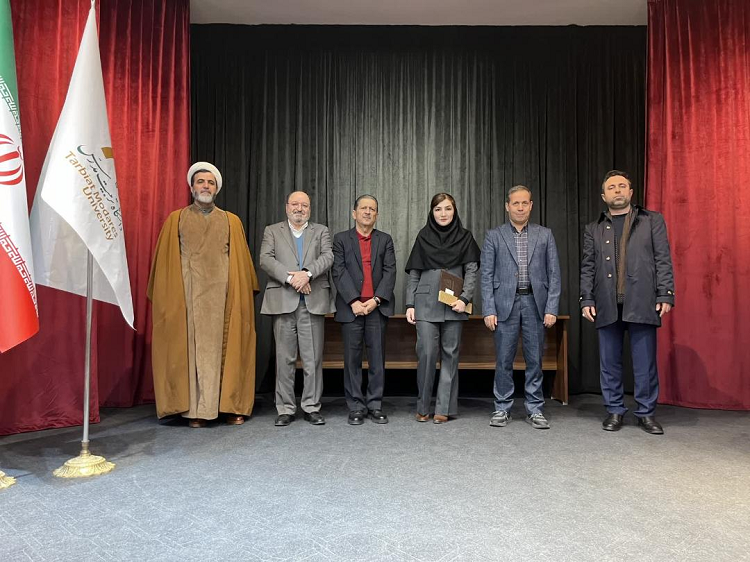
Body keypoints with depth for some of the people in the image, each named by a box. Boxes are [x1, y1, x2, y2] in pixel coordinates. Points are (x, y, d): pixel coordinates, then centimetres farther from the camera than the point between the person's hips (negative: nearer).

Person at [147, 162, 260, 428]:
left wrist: (243, 293, 3)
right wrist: (166, 296, 1)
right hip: (188, 295, 0)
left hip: (222, 295, 1)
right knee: (191, 348, -1)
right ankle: (195, 409, 5)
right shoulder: (176, 219, 10)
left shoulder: (231, 221, 12)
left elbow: (241, 262, 10)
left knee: (225, 348, 1)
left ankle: (230, 406, 10)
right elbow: (165, 262, 8)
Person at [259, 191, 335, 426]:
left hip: (313, 301, 1)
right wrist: (290, 278, -13)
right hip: (283, 301, 0)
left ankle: (312, 407, 11)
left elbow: (328, 256, 0)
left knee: (313, 358, 1)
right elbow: (265, 260, 0)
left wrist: (307, 273, -16)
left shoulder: (321, 231, 17)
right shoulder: (272, 231, 15)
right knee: (285, 358, 3)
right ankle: (285, 409, 11)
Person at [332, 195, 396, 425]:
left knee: (377, 359, 3)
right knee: (352, 359, 3)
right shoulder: (341, 239, 9)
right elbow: (338, 272, -1)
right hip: (350, 307, -1)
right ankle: (356, 407, 11)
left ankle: (375, 406, 12)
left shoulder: (385, 240, 12)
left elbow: (390, 271, 3)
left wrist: (376, 299, -10)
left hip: (377, 307, 1)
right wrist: (353, 301, -11)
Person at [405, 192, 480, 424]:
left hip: (453, 304, 1)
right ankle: (423, 406, 7)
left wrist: (464, 298, -11)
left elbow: (471, 271, 3)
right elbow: (413, 274, 9)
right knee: (426, 353, -7)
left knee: (450, 354, 2)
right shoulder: (423, 237, 9)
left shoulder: (465, 237, 8)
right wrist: (410, 304, 2)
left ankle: (444, 408, 10)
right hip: (426, 303, 0)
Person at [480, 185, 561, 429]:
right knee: (503, 360, 4)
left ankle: (535, 409, 17)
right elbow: (487, 275, 2)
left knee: (535, 359, 6)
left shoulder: (545, 235, 9)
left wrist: (552, 308, -3)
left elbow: (554, 274, 5)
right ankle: (502, 409, 16)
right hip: (505, 303, -1)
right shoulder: (494, 236, 6)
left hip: (535, 303, 1)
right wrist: (488, 310, -6)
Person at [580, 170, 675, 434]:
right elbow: (587, 267, 10)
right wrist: (586, 300, 1)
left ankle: (646, 412, 15)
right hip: (607, 305, 2)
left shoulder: (652, 221, 11)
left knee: (645, 362, 3)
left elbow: (663, 260, 5)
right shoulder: (594, 229, 14)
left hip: (642, 303, -1)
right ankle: (614, 411, 16)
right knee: (610, 362, 6)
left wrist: (665, 294, -5)